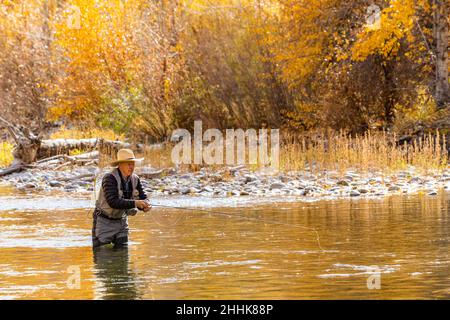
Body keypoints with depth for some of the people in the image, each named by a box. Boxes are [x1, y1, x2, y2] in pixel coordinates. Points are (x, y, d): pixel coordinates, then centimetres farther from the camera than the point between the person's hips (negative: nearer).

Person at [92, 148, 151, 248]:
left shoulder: (135, 179, -3)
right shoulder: (110, 178, -24)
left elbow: (142, 197, 1)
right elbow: (113, 202, -34)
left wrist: (145, 205, -24)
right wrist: (135, 203, -39)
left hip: (121, 220, 6)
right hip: (104, 221, -6)